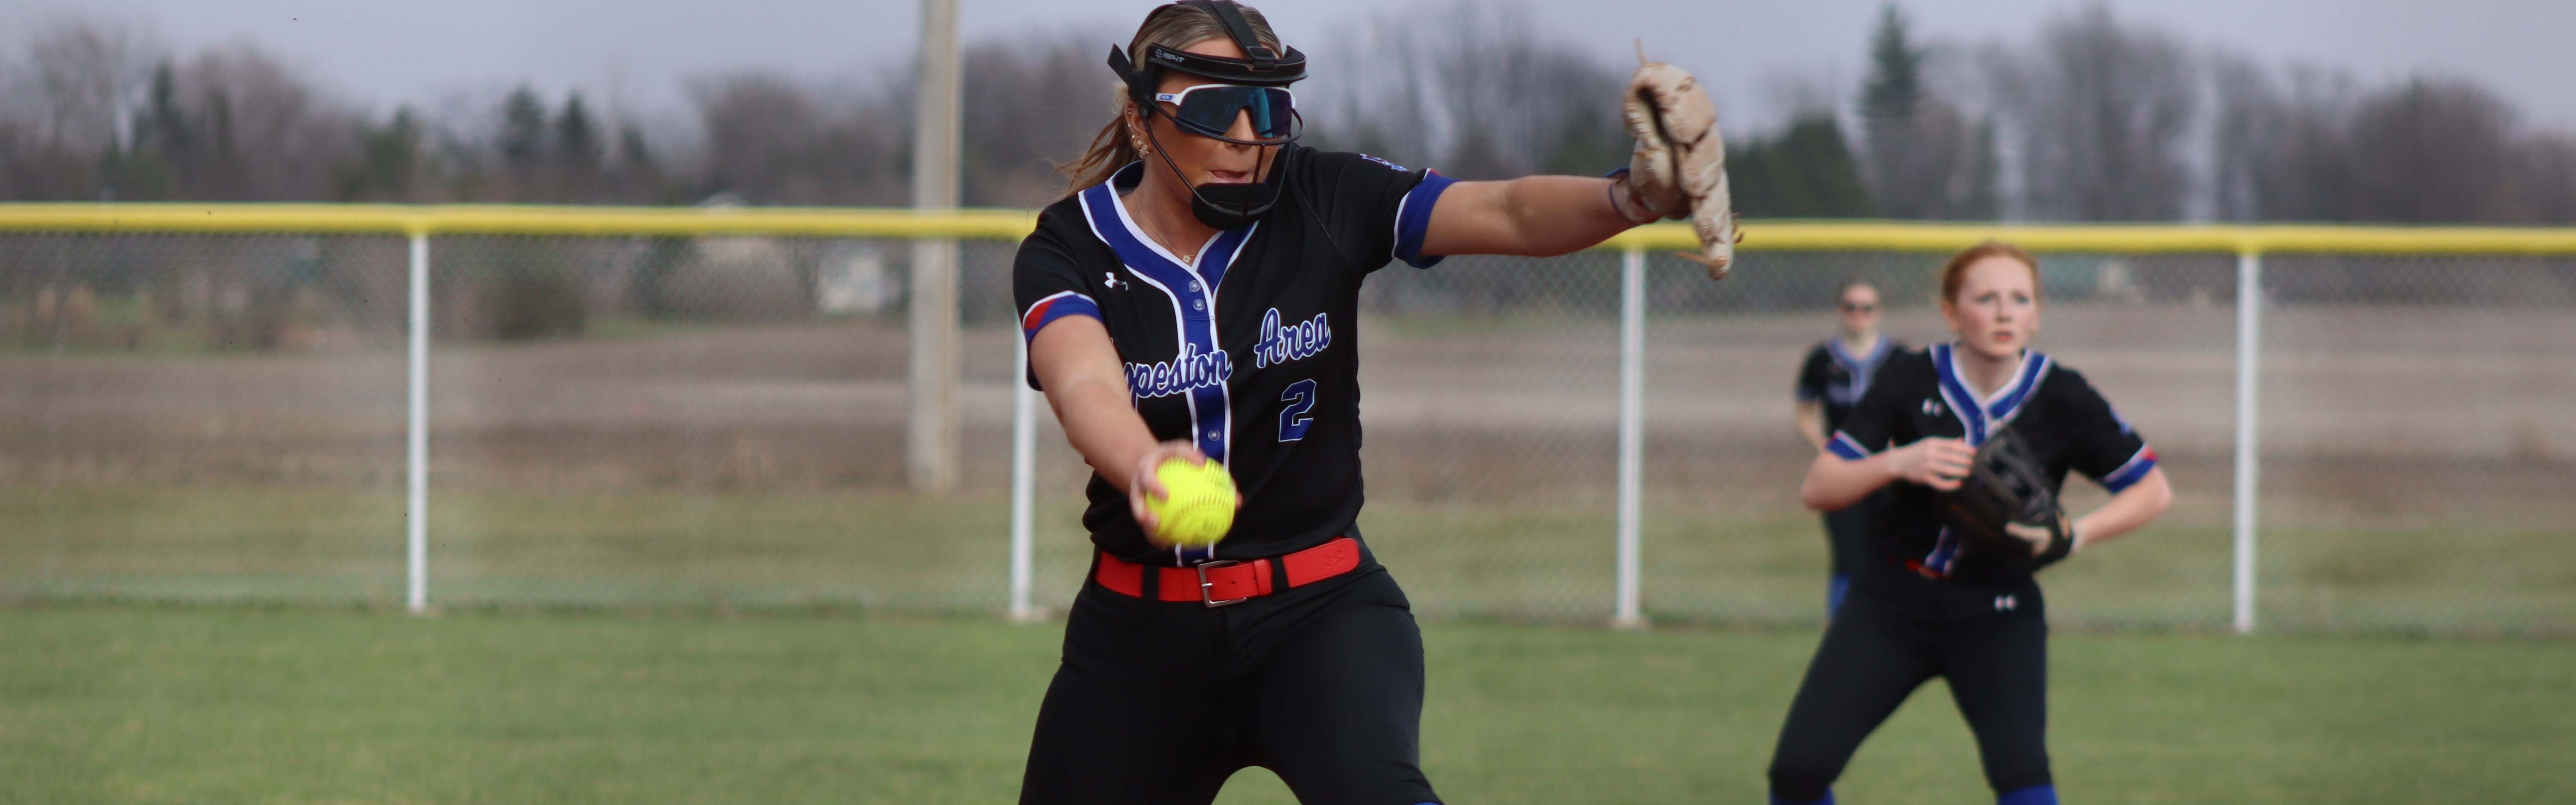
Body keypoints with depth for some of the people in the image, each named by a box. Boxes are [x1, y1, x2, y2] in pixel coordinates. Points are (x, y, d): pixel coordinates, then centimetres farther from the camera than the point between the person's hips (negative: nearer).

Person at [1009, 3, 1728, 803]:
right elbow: (1086, 389, -27)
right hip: (1140, 630, 1)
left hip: (1320, 608, -1)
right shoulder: (1070, 250, -6)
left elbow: (1510, 215, -15)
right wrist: (1145, 465, -51)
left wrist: (1636, 195, -38)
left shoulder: (1323, 203, -3)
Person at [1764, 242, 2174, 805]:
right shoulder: (1911, 382, -9)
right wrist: (1896, 463, -27)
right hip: (1892, 601, 1)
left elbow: (2153, 492, -1)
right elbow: (1816, 489, -8)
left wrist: (2070, 537, -17)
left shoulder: (2061, 399, -9)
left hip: (1997, 615, -1)